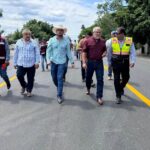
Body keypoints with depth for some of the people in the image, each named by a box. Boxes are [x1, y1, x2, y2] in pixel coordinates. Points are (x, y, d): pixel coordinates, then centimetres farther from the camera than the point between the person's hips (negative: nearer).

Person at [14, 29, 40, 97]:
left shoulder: (34, 42, 0)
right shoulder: (18, 42, 6)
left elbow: (37, 53, -1)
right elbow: (16, 53, 11)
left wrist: (37, 62, -10)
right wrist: (15, 63, 11)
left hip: (31, 64, -1)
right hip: (21, 64, 2)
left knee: (30, 79, 4)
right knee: (19, 75, -11)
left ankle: (29, 91, 23)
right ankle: (24, 86, 18)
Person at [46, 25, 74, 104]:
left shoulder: (66, 41, -1)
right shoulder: (51, 40, 0)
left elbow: (68, 52, 5)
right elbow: (48, 51, 1)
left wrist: (72, 61, 5)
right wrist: (48, 60, -12)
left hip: (62, 62, -2)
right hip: (53, 61, 2)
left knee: (60, 78, -7)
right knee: (54, 78, 11)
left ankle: (59, 95, -1)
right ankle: (59, 88, 38)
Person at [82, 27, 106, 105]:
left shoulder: (103, 41, 6)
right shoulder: (88, 41, -4)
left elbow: (105, 50, 20)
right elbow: (84, 52, -5)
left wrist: (104, 53, -4)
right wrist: (84, 62, -12)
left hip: (99, 62, 1)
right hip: (90, 62, -1)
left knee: (100, 80, -3)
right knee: (88, 77, 15)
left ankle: (99, 97, 3)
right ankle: (88, 89, 45)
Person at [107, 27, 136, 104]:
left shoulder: (129, 41, -5)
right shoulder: (113, 41, -3)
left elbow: (132, 52, -8)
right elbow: (109, 52, 6)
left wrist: (132, 61, -23)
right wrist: (109, 62, 9)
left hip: (125, 63, 1)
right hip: (116, 63, 0)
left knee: (126, 78, 12)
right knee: (116, 79, -1)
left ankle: (121, 88, 44)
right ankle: (118, 96, 9)